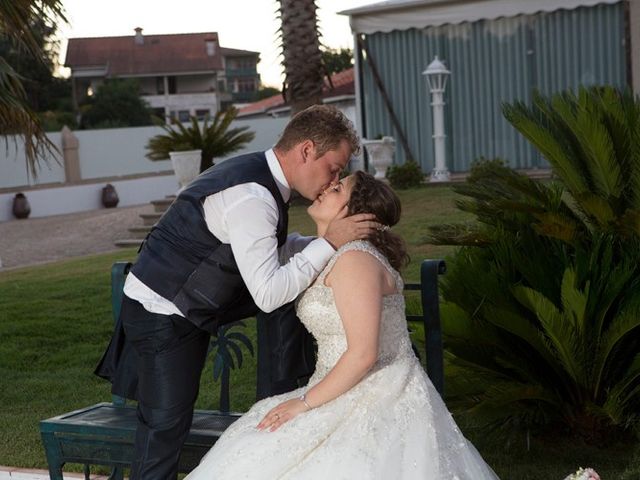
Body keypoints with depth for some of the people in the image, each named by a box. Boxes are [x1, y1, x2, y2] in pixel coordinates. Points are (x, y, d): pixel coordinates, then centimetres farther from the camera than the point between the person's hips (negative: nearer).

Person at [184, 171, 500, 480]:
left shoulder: (354, 259, -18)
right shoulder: (330, 257, 11)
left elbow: (363, 353, -22)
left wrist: (305, 402, -16)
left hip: (379, 403, -9)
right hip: (352, 395, 9)